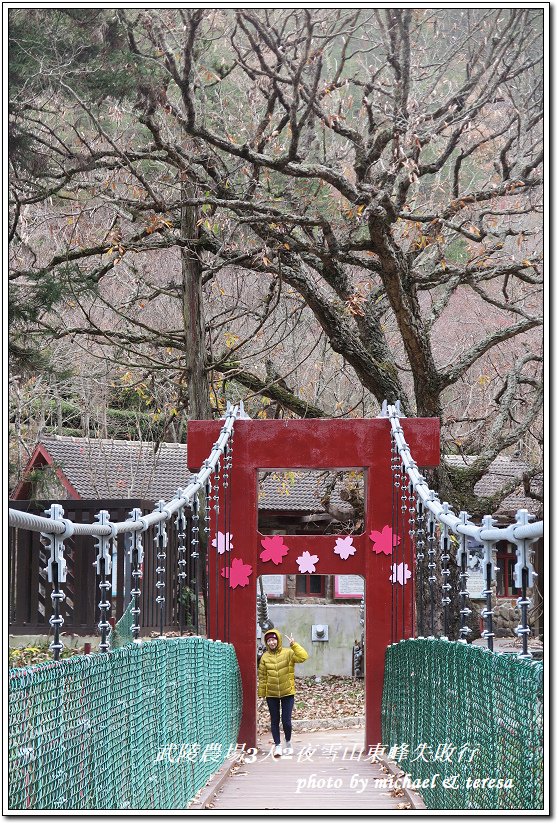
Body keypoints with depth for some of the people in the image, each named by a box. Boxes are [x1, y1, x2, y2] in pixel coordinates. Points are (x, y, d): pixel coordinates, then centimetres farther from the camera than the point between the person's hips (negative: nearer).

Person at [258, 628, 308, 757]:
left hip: (287, 693, -2)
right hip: (271, 694, 2)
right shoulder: (265, 657, 0)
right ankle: (277, 745, 15)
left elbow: (303, 657, -21)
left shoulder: (288, 653, -5)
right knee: (274, 721, 6)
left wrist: (293, 645, -25)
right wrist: (261, 693, 0)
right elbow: (262, 677, 2)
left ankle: (288, 742, 21)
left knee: (286, 721, -3)